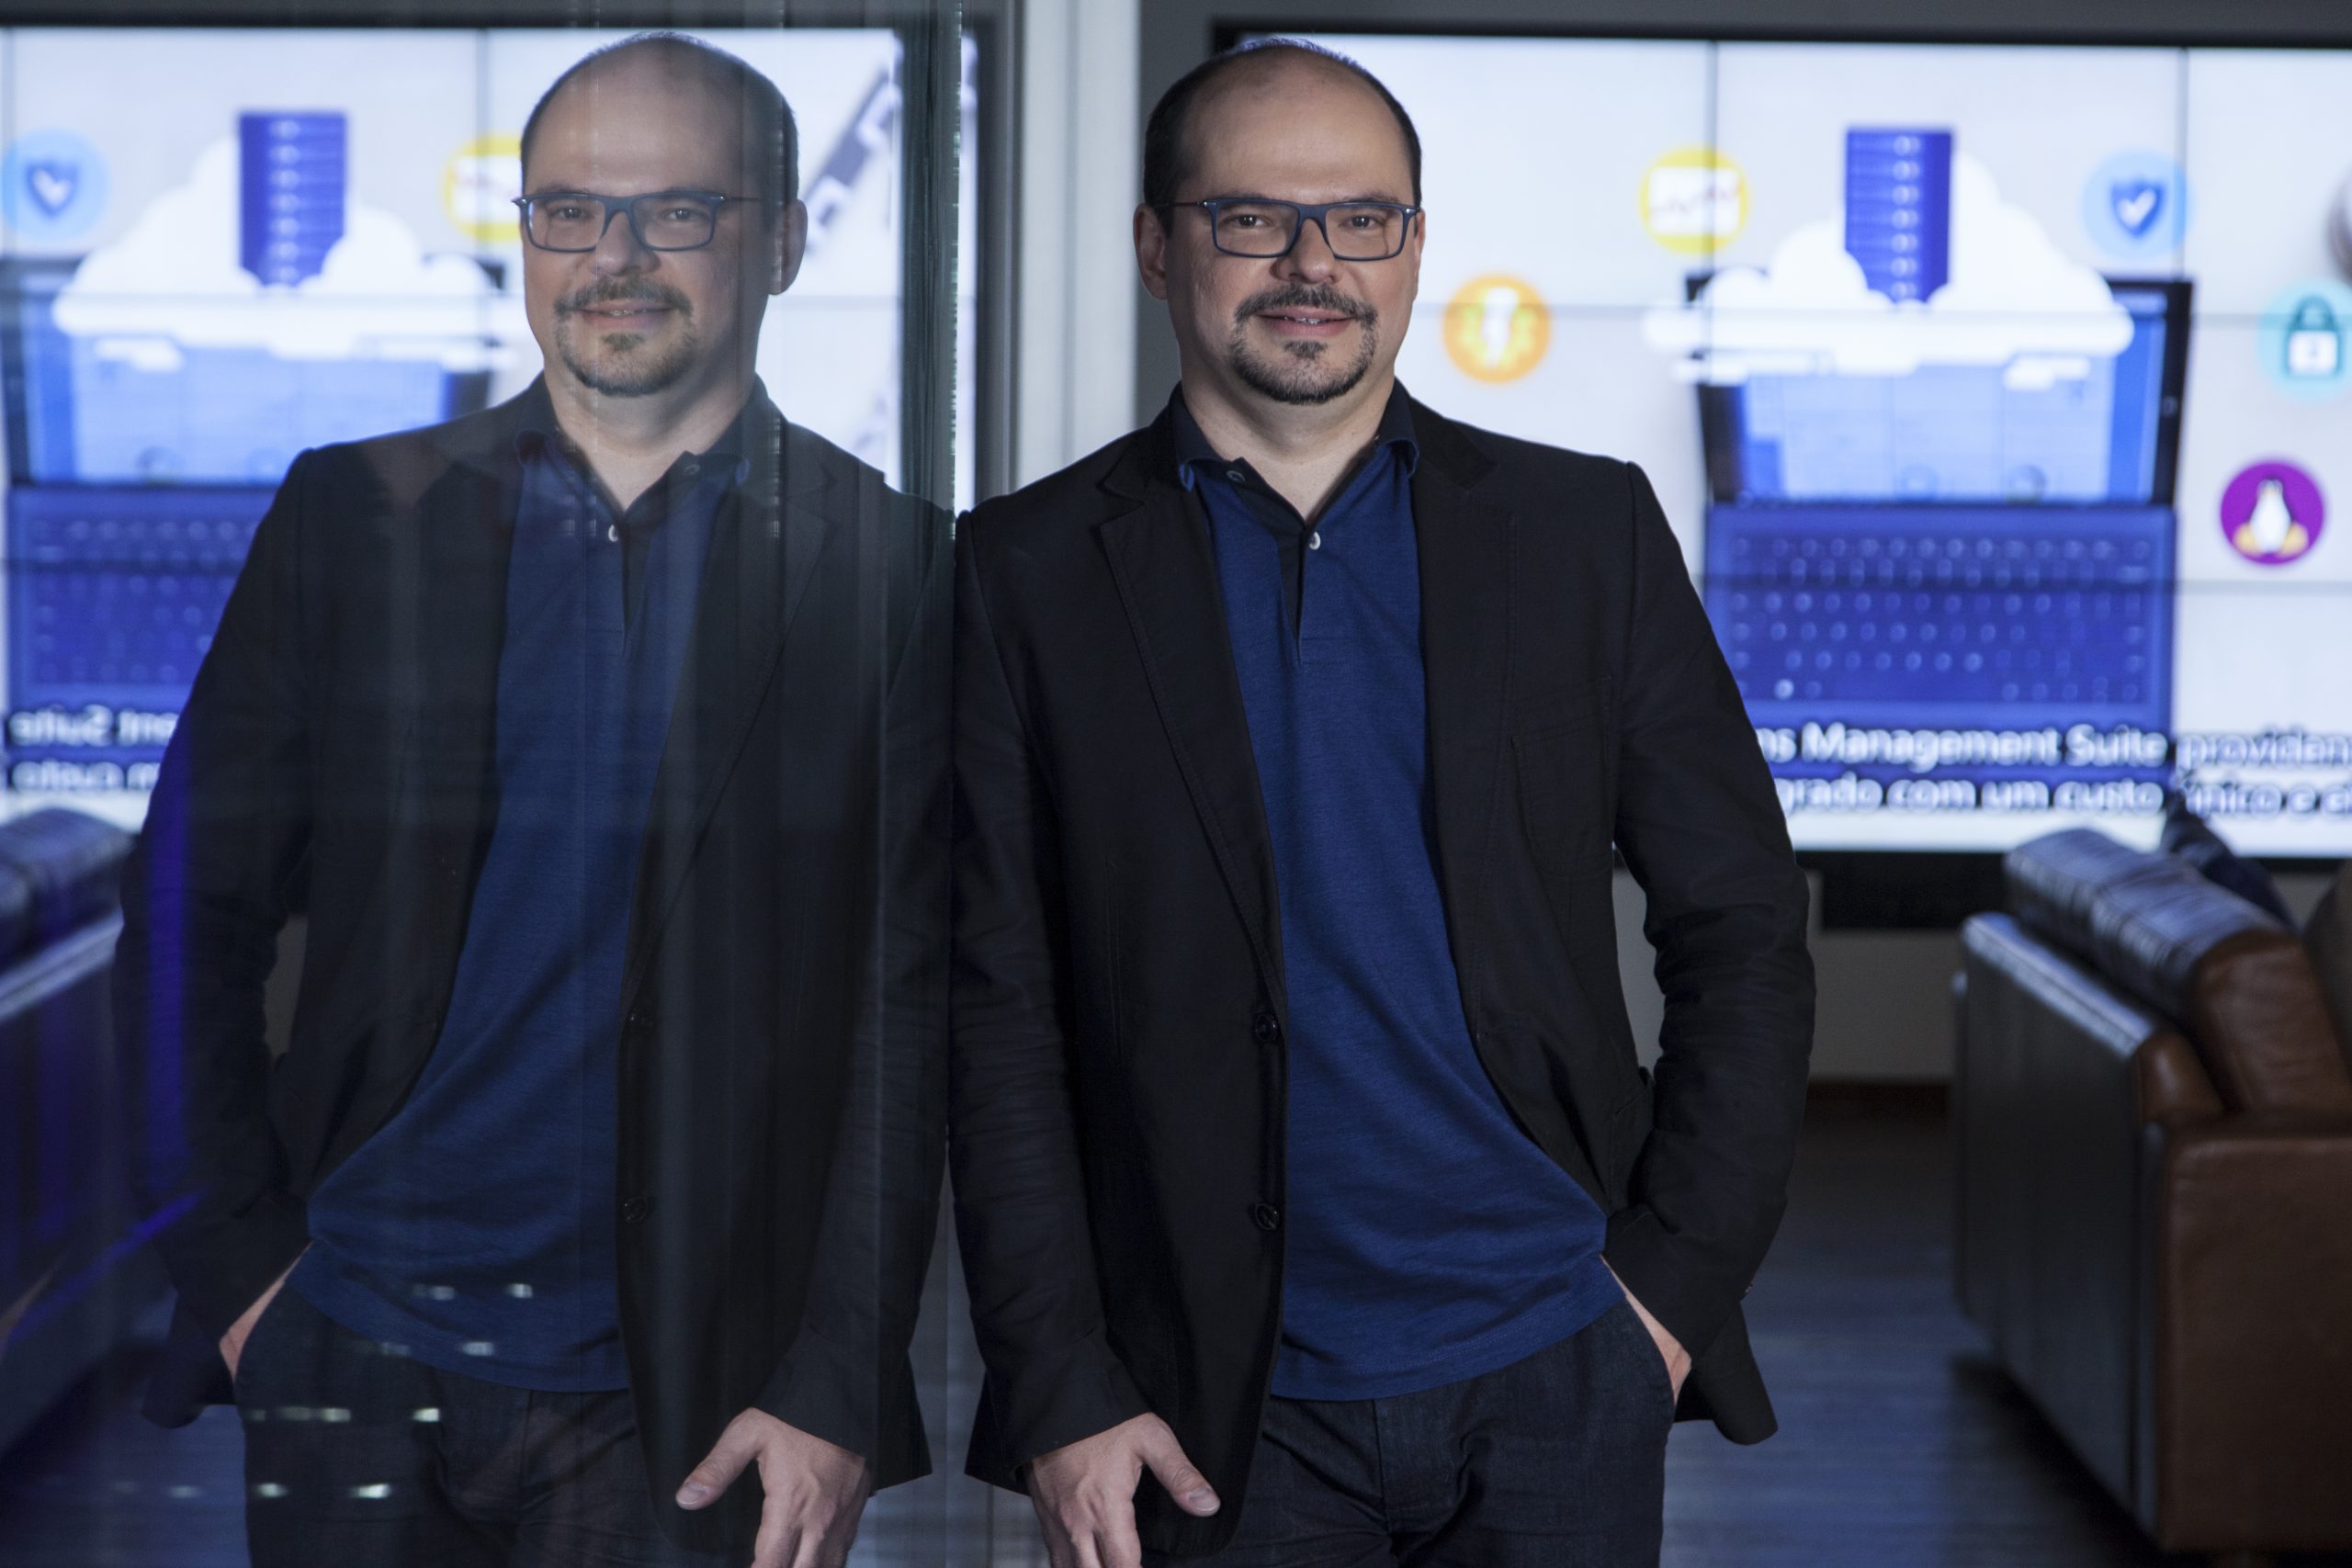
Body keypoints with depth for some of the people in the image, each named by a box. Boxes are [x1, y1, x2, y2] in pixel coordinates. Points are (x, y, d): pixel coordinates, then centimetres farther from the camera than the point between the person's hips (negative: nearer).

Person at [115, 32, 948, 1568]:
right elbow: (192, 915, 8)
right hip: (354, 1357, 2)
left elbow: (911, 1015, -3)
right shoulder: (353, 517, 6)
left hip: (686, 1406, -1)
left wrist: (841, 1391, -7)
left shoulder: (893, 568, 0)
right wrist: (236, 1255, -1)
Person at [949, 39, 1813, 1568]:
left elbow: (1743, 928, 7)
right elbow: (999, 1013, 0)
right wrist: (1061, 1386, -6)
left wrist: (1679, 1277, -2)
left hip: (1559, 1380, 1)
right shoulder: (1034, 573, 2)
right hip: (1228, 1413, -1)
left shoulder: (1587, 530, 6)